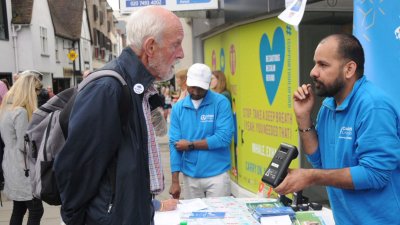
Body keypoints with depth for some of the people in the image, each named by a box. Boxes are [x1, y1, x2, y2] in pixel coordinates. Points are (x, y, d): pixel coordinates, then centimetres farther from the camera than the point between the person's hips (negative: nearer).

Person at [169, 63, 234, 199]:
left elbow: (224, 138, -17)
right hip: (190, 176, 3)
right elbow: (174, 144, 0)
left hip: (217, 175, -3)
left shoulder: (221, 103, -8)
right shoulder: (178, 108, 1)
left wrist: (191, 145, -10)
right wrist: (175, 180, -4)